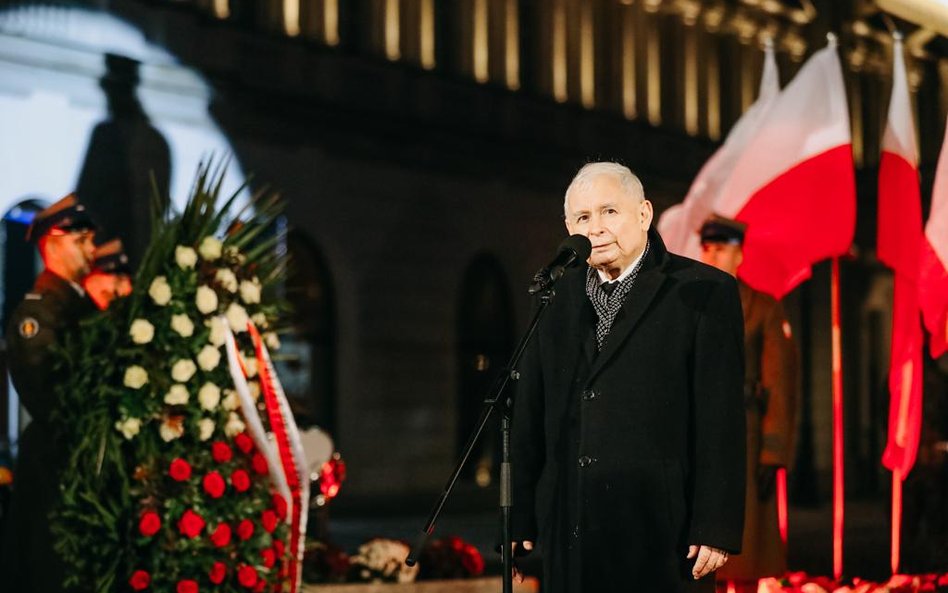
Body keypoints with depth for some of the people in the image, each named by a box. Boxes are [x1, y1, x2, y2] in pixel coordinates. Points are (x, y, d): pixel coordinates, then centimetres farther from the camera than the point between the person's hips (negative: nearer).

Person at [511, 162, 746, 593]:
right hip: (570, 535, 4)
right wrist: (520, 520, 8)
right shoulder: (558, 299, 13)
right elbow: (529, 415, 13)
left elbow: (723, 420, -6)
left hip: (662, 528, -4)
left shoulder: (703, 292, -1)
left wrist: (716, 528, -12)